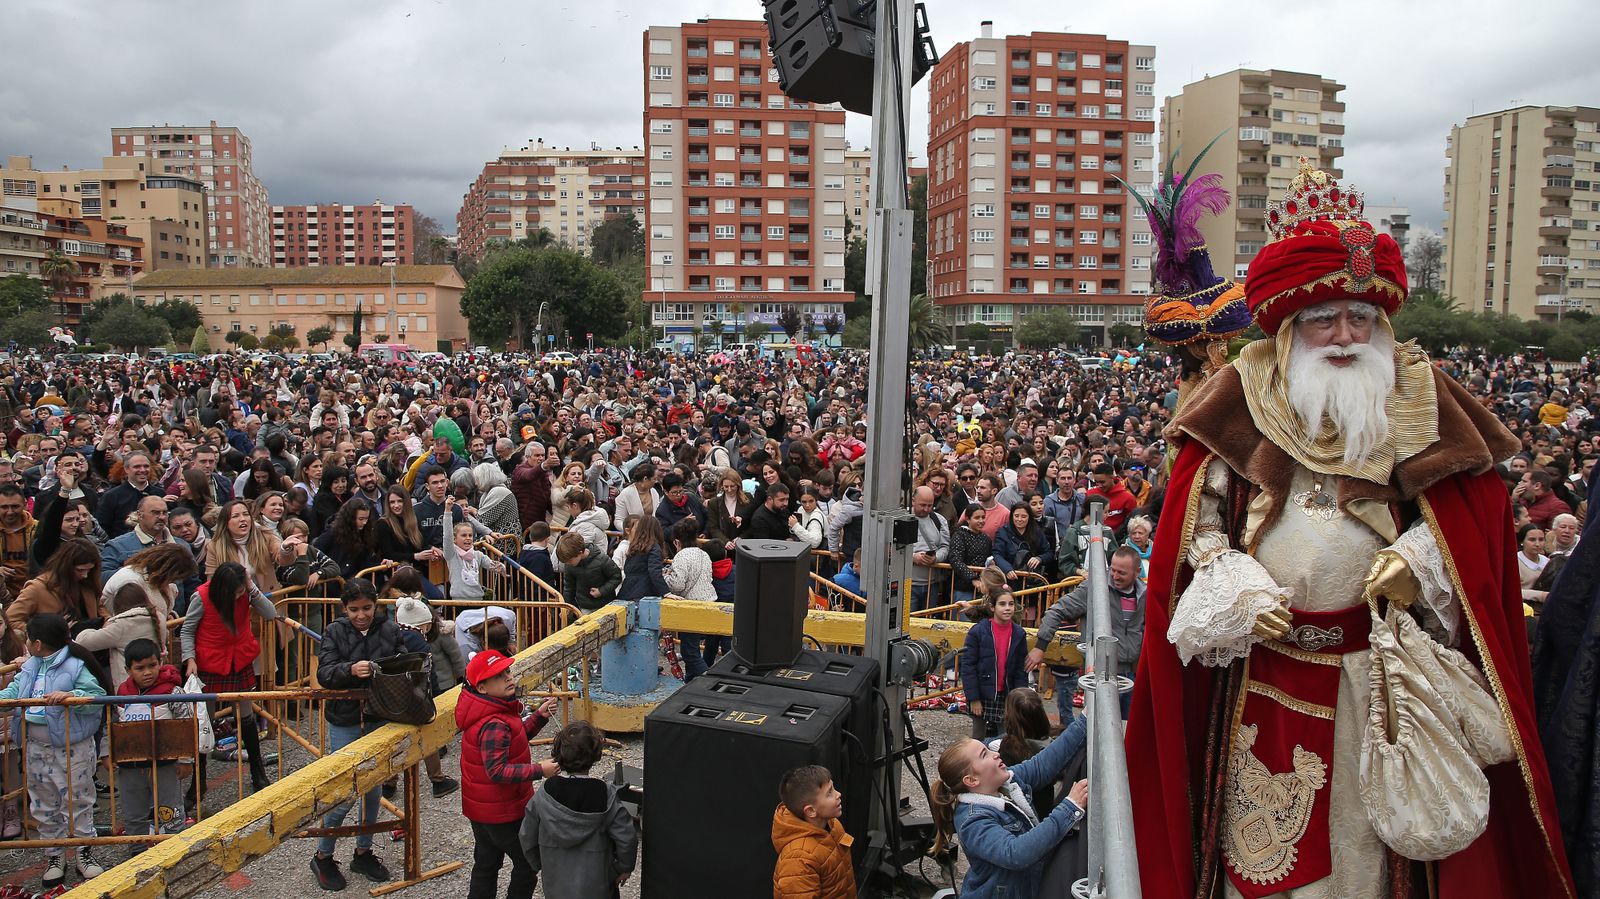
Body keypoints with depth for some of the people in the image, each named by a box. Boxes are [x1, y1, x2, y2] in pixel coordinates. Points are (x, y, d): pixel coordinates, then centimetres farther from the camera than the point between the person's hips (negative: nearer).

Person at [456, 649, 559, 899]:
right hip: (501, 812, -9)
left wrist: (539, 716, 1)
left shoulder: (496, 710, 2)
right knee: (527, 861, 9)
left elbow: (514, 740, 13)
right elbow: (497, 771, -32)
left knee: (486, 864, 21)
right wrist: (540, 770, -32)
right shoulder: (494, 725, -29)